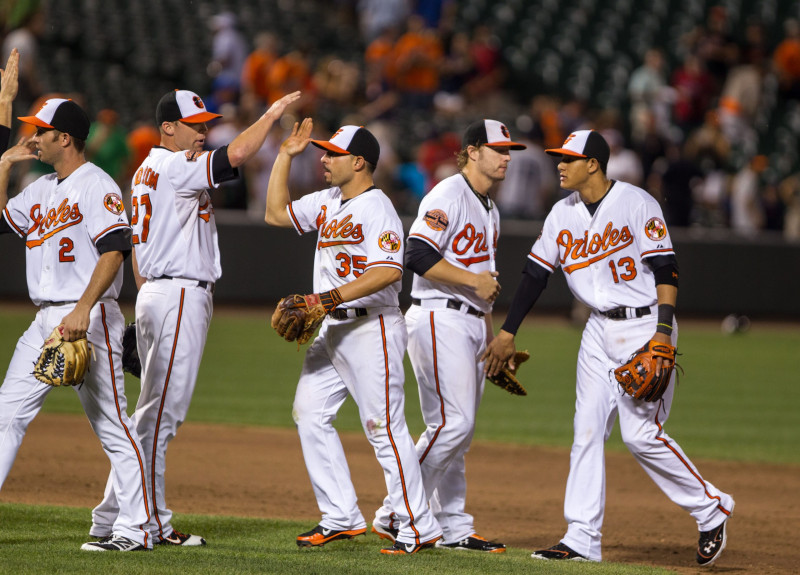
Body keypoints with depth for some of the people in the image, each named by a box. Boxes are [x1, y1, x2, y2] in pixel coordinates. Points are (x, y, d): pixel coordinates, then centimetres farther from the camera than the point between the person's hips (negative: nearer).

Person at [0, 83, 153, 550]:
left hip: (91, 320, -9)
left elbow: (114, 249, -20)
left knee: (112, 425, -6)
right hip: (46, 321, 9)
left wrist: (83, 309, -29)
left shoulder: (96, 185, -10)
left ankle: (136, 528, -3)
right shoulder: (42, 189, 17)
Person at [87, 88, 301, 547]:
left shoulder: (147, 173, 19)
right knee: (162, 411, -8)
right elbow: (236, 154, -26)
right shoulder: (176, 167, -12)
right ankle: (152, 523, -7)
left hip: (155, 294, 11)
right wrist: (270, 115, -12)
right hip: (180, 297, -11)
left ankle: (115, 517, 14)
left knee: (158, 412, 13)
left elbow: (136, 247, 21)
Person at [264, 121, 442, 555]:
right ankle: (341, 518, 12)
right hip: (330, 331, 10)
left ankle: (418, 528, -7)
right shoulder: (327, 202, 13)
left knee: (384, 428, -10)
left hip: (370, 328, -10)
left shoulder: (377, 208, -14)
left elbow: (388, 271, -25)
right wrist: (285, 157, 16)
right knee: (310, 415, 7)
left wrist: (330, 298, -28)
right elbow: (277, 214, 23)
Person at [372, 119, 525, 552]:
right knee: (452, 422, -16)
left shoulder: (489, 209, 20)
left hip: (471, 323, 10)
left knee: (459, 428, 10)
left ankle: (454, 527, 14)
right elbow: (418, 257, -21)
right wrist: (474, 280, -19)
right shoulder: (447, 197, -10)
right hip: (440, 319, -10)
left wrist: (492, 334, 23)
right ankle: (395, 514, -12)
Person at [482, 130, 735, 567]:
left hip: (645, 326, -7)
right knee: (587, 430, 1)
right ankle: (582, 538, 3)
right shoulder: (563, 214, 8)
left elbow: (666, 269, -14)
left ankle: (711, 509, 5)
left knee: (641, 433, -12)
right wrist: (508, 332, 9)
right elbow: (535, 274, 12)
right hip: (599, 331, 7)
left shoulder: (637, 204, -12)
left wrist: (663, 332, -23)